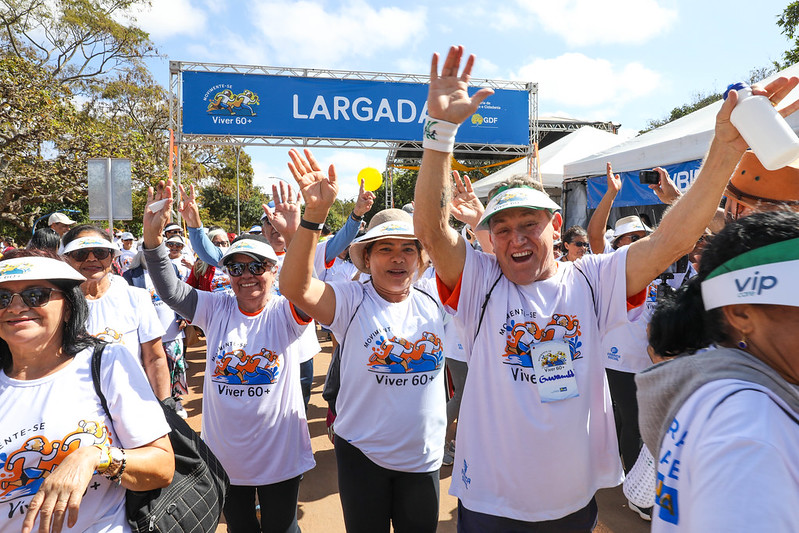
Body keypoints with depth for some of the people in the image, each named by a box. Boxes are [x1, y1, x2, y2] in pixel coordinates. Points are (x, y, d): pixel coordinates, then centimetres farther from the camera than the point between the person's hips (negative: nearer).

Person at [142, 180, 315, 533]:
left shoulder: (285, 313, -11)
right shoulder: (217, 309, -4)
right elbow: (170, 291, -15)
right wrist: (152, 237, -30)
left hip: (280, 455, -2)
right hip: (226, 457, 3)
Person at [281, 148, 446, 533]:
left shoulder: (432, 298, -3)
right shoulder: (351, 301, -14)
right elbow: (295, 288, -29)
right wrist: (315, 213, -37)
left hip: (424, 455, 3)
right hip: (362, 453, -2)